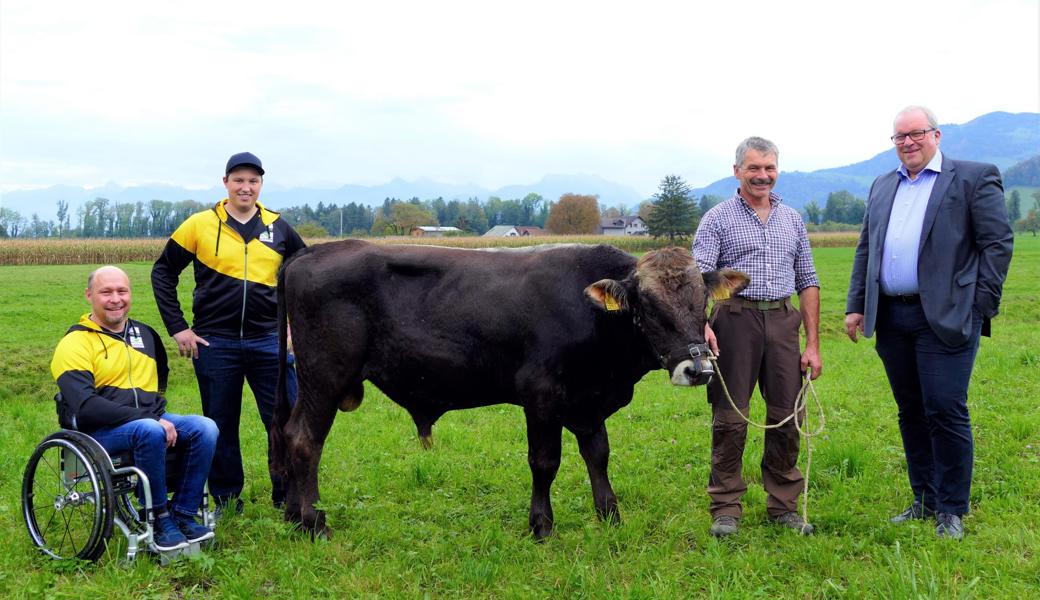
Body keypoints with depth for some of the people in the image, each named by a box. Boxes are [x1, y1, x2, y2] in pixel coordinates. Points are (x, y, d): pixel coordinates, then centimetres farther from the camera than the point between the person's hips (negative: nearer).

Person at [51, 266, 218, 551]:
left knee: (205, 428, -22)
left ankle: (183, 514, -14)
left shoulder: (145, 334, 17)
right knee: (150, 431, -38)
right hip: (98, 431, -6)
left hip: (150, 418, 6)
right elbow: (84, 407, -18)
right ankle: (160, 520, -22)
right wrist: (147, 418, -24)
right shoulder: (75, 343, -5)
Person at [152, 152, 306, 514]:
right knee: (221, 428, 8)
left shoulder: (278, 228, 6)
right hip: (215, 343, -1)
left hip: (268, 341, 1)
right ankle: (227, 503, 22)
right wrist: (177, 328, 0)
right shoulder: (200, 225, 0)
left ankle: (288, 499, 14)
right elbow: (163, 272, 6)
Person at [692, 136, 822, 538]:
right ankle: (726, 509, 9)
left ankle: (783, 505, 18)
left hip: (782, 321, 4)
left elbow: (808, 282, 16)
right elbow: (698, 275, -9)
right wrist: (701, 323, -28)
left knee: (787, 417, 5)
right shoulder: (718, 219, 3)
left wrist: (813, 343, 9)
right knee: (730, 418, 0)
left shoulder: (792, 219, 16)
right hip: (734, 320, -4)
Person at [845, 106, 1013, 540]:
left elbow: (997, 244, -4)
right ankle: (924, 500, 23)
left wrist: (981, 308, -10)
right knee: (911, 413, 12)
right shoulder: (882, 186, 17)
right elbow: (865, 250, 18)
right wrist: (856, 306, 11)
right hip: (891, 318, 6)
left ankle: (951, 509, 7)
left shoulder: (975, 178, 0)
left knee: (946, 413, -5)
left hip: (945, 318, -5)